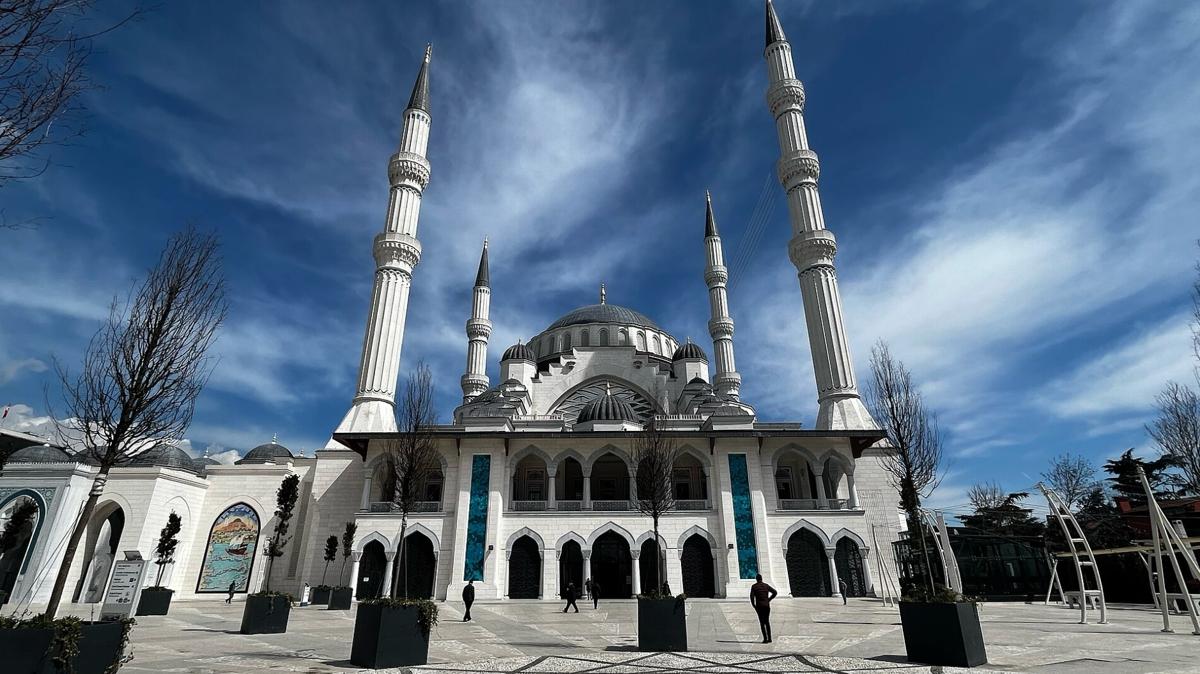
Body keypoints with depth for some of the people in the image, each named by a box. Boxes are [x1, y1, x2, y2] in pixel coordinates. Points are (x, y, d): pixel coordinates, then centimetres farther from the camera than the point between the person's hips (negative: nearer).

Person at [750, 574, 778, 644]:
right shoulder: (766, 585, 7)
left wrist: (754, 606, 0)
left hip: (759, 606, -3)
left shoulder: (754, 586, -2)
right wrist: (769, 599, 10)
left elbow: (752, 597, -11)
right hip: (767, 606, 3)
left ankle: (765, 639, -3)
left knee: (762, 623, 3)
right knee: (767, 622, 16)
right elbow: (775, 592, 2)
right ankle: (769, 638, 13)